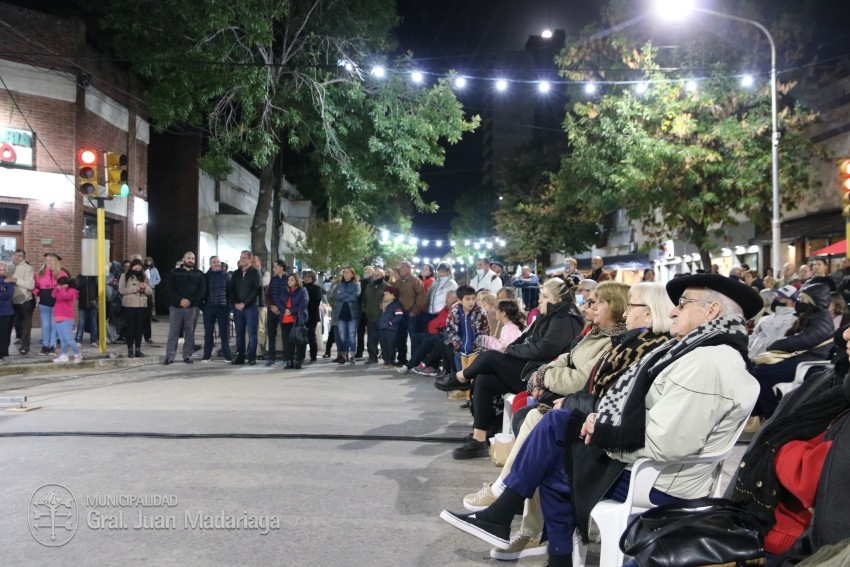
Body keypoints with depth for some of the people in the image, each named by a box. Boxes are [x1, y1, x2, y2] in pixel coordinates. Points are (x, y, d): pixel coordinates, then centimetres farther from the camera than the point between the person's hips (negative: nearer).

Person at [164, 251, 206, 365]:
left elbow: (202, 290, -1)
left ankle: (187, 356, 10)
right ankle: (170, 356, 0)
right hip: (176, 306, -1)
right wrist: (180, 300, -16)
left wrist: (189, 300, -14)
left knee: (190, 333, 3)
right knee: (173, 332, -2)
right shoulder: (174, 272, 9)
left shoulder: (199, 274, 10)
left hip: (192, 307, 1)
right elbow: (170, 288, -2)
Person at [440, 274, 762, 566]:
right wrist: (602, 423, -2)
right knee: (556, 423, 5)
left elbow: (660, 443, -30)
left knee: (554, 469, -1)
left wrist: (601, 434, -15)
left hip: (658, 483, -9)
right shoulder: (702, 349, 9)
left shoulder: (706, 364, -24)